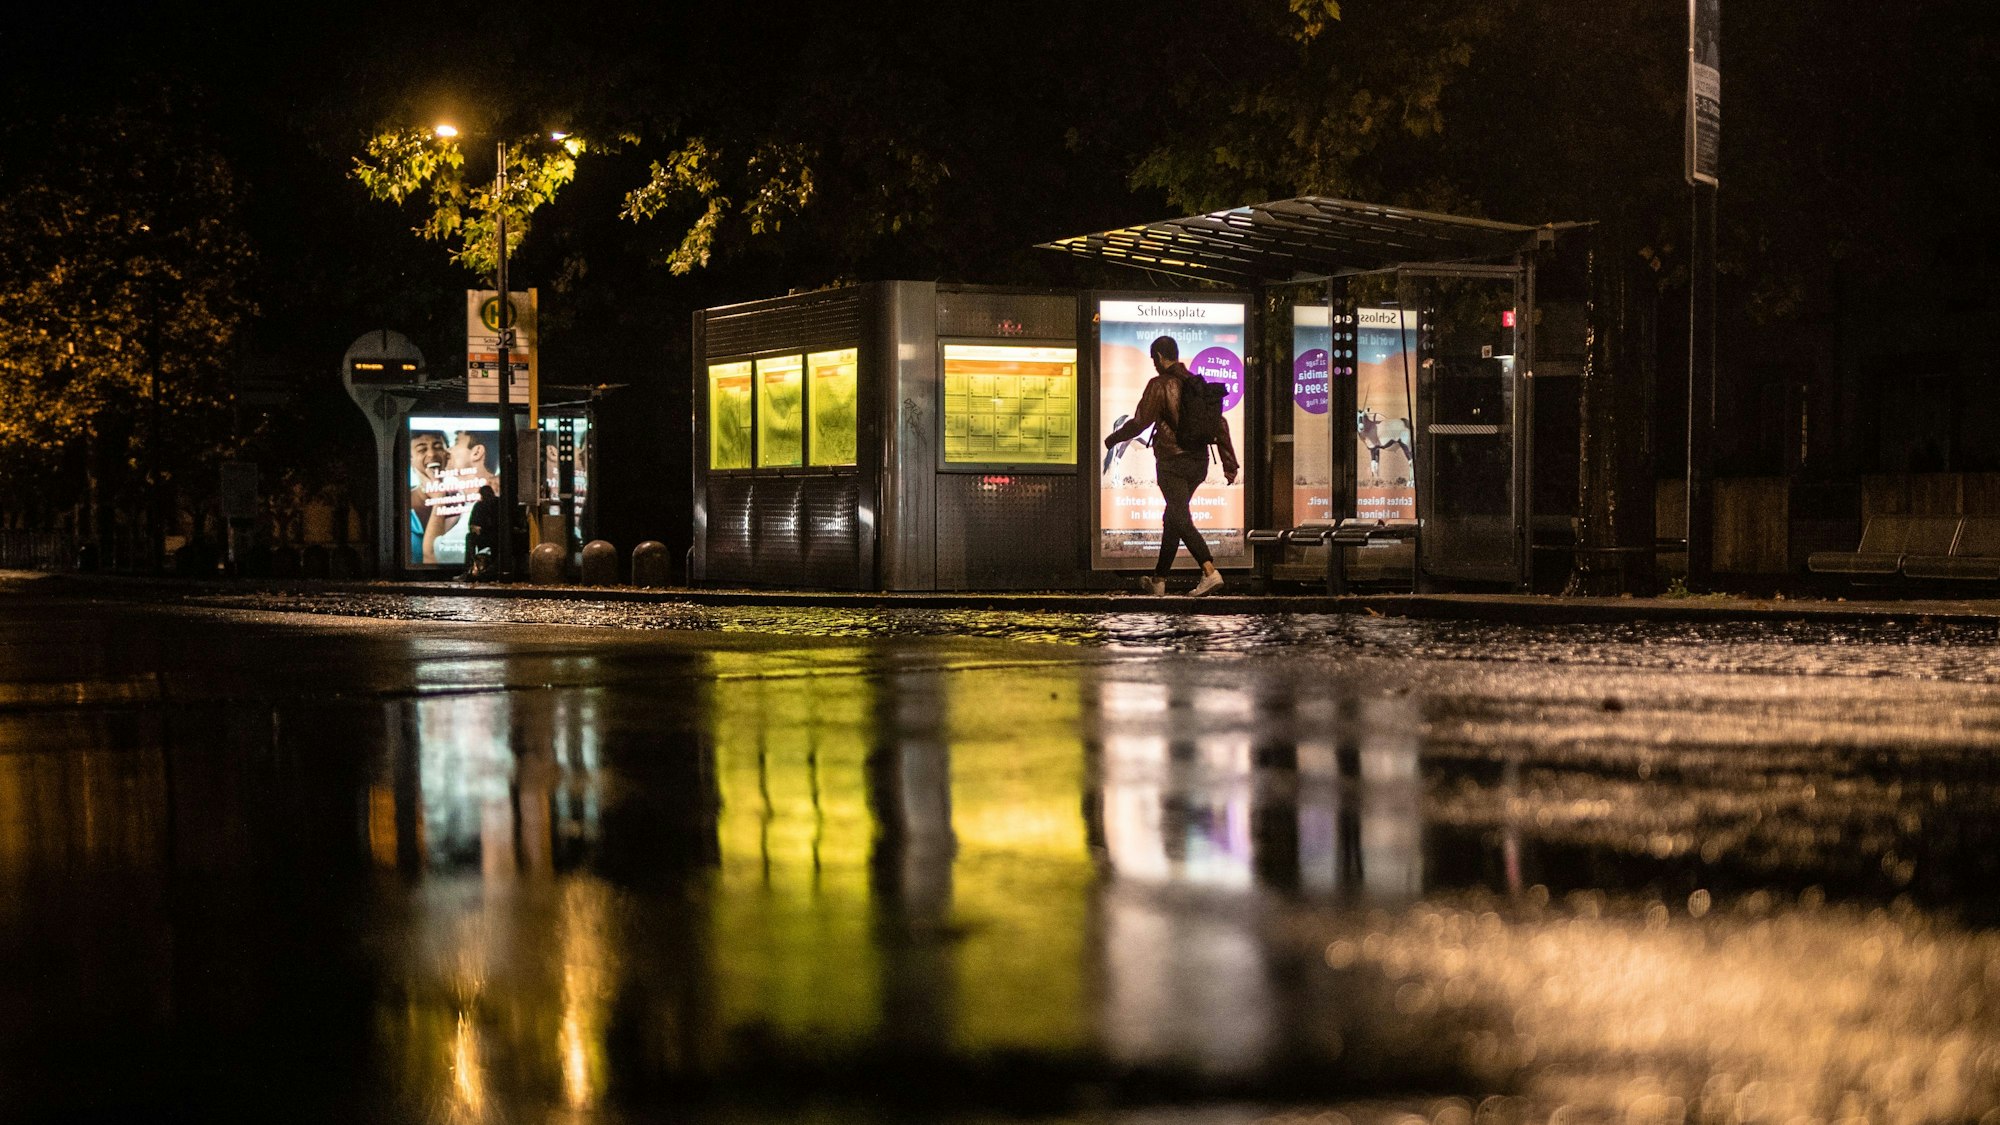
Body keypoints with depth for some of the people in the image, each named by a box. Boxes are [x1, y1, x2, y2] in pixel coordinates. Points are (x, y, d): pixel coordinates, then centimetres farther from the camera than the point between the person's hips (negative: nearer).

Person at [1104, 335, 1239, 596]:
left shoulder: (1160, 385, -10)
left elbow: (1139, 422, -9)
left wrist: (1111, 439, 8)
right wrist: (1229, 464, 11)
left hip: (1172, 462, -7)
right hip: (1199, 460, 7)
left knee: (1181, 520, -10)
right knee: (1172, 518, 16)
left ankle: (1210, 573, -25)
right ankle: (1159, 579, 24)